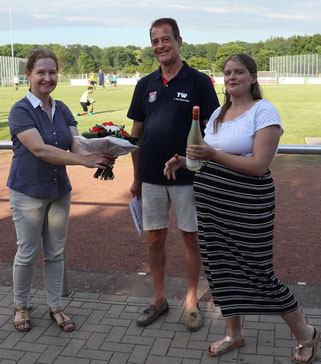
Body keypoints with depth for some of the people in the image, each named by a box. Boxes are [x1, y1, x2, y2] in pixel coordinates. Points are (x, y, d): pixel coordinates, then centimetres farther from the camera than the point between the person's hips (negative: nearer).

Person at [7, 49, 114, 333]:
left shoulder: (62, 110, 5)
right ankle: (20, 307, 27)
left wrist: (98, 158, -29)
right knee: (28, 253, 5)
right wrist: (83, 160, -34)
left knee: (55, 253, 12)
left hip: (59, 191, 5)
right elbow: (40, 150, -25)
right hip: (28, 192, -5)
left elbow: (77, 145, -7)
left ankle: (55, 307, 27)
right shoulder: (20, 111, -13)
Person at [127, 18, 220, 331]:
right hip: (152, 178, 3)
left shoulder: (198, 81, -4)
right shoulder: (145, 84, 6)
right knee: (155, 239, 10)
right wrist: (136, 177, 10)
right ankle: (159, 298, 27)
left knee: (191, 238, 8)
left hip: (188, 177, -3)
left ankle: (191, 300, 25)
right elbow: (136, 132, 10)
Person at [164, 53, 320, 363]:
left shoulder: (263, 111, -10)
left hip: (245, 206, -7)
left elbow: (259, 165, -19)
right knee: (220, 267, 13)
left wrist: (212, 154, -26)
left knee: (257, 273, -2)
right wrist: (183, 160, 1)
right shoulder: (219, 113, 13)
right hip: (211, 203, 7)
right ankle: (234, 335, 34)